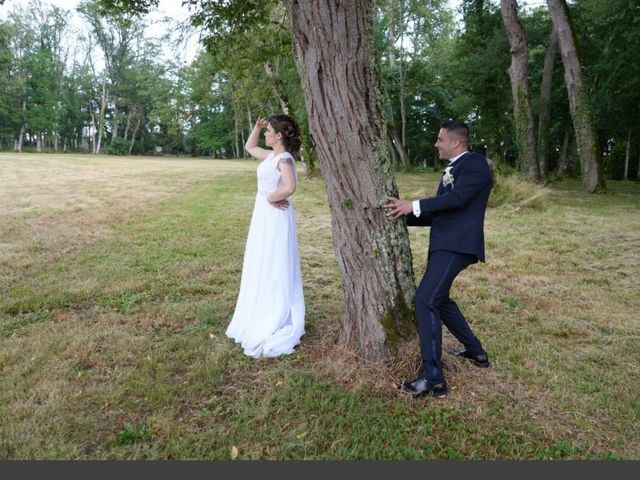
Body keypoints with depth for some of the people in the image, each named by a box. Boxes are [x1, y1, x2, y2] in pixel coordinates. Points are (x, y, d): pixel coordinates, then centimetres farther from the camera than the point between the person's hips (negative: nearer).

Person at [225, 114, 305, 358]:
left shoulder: (284, 159, -16)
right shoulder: (271, 155, 10)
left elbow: (289, 188, -34)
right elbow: (249, 147, 28)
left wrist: (271, 198, -18)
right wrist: (257, 127, 14)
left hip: (275, 217, -10)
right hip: (263, 216, 10)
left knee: (275, 270, -2)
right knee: (261, 269, 16)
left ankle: (278, 326, 8)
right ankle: (261, 320, 29)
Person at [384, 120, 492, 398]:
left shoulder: (475, 163, -5)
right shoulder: (451, 171, 22)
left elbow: (456, 198, -21)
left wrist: (414, 206, -18)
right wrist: (406, 216, 16)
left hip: (457, 244, -10)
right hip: (444, 243, 10)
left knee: (426, 299, -19)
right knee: (438, 299, 21)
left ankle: (433, 379, -14)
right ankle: (476, 352, 37)